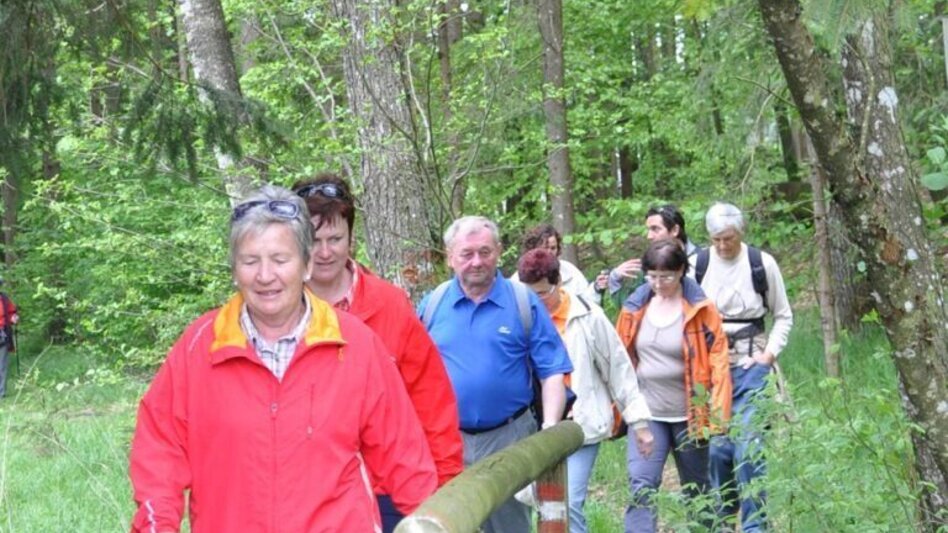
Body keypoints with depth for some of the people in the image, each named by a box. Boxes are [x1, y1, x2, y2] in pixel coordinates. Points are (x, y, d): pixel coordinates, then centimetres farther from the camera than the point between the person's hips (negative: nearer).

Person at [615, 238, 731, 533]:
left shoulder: (700, 309, -8)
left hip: (688, 415, -1)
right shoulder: (635, 307, 0)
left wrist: (717, 415, -14)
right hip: (647, 414, 2)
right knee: (641, 487, -12)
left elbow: (718, 362, -8)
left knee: (696, 490, 14)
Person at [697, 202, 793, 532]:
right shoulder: (697, 264, 0)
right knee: (715, 445, 2)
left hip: (750, 363, -1)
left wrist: (770, 353, -3)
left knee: (748, 446, -9)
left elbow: (784, 316, 9)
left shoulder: (762, 263, -1)